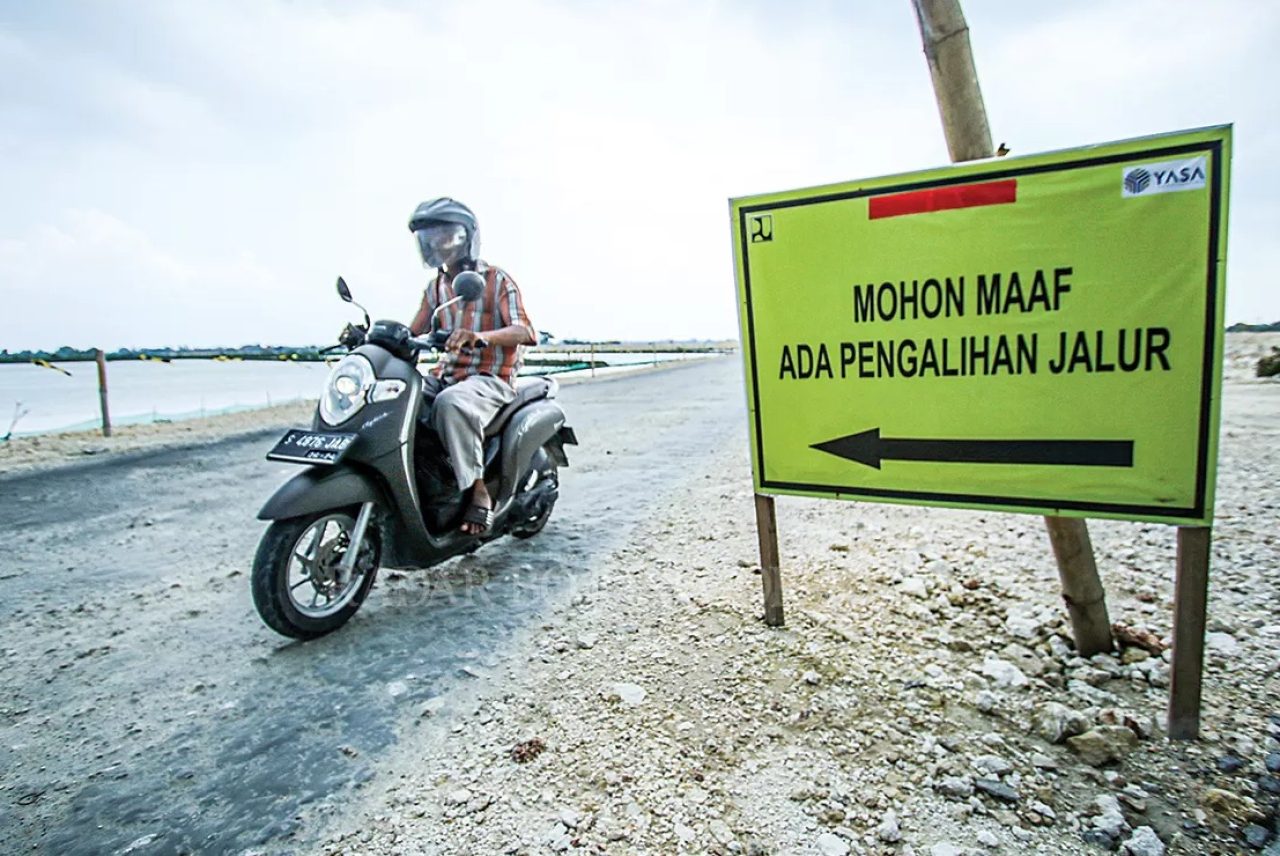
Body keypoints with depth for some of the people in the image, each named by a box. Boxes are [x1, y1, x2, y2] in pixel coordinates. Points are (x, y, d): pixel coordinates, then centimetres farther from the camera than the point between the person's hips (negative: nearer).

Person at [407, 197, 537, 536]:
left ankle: (479, 489, -31)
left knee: (451, 403, -39)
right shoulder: (436, 286, 15)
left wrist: (480, 336, -38)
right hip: (445, 376, 7)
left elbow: (524, 331, -19)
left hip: (491, 379, -7)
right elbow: (413, 332, 13)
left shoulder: (497, 279, -5)